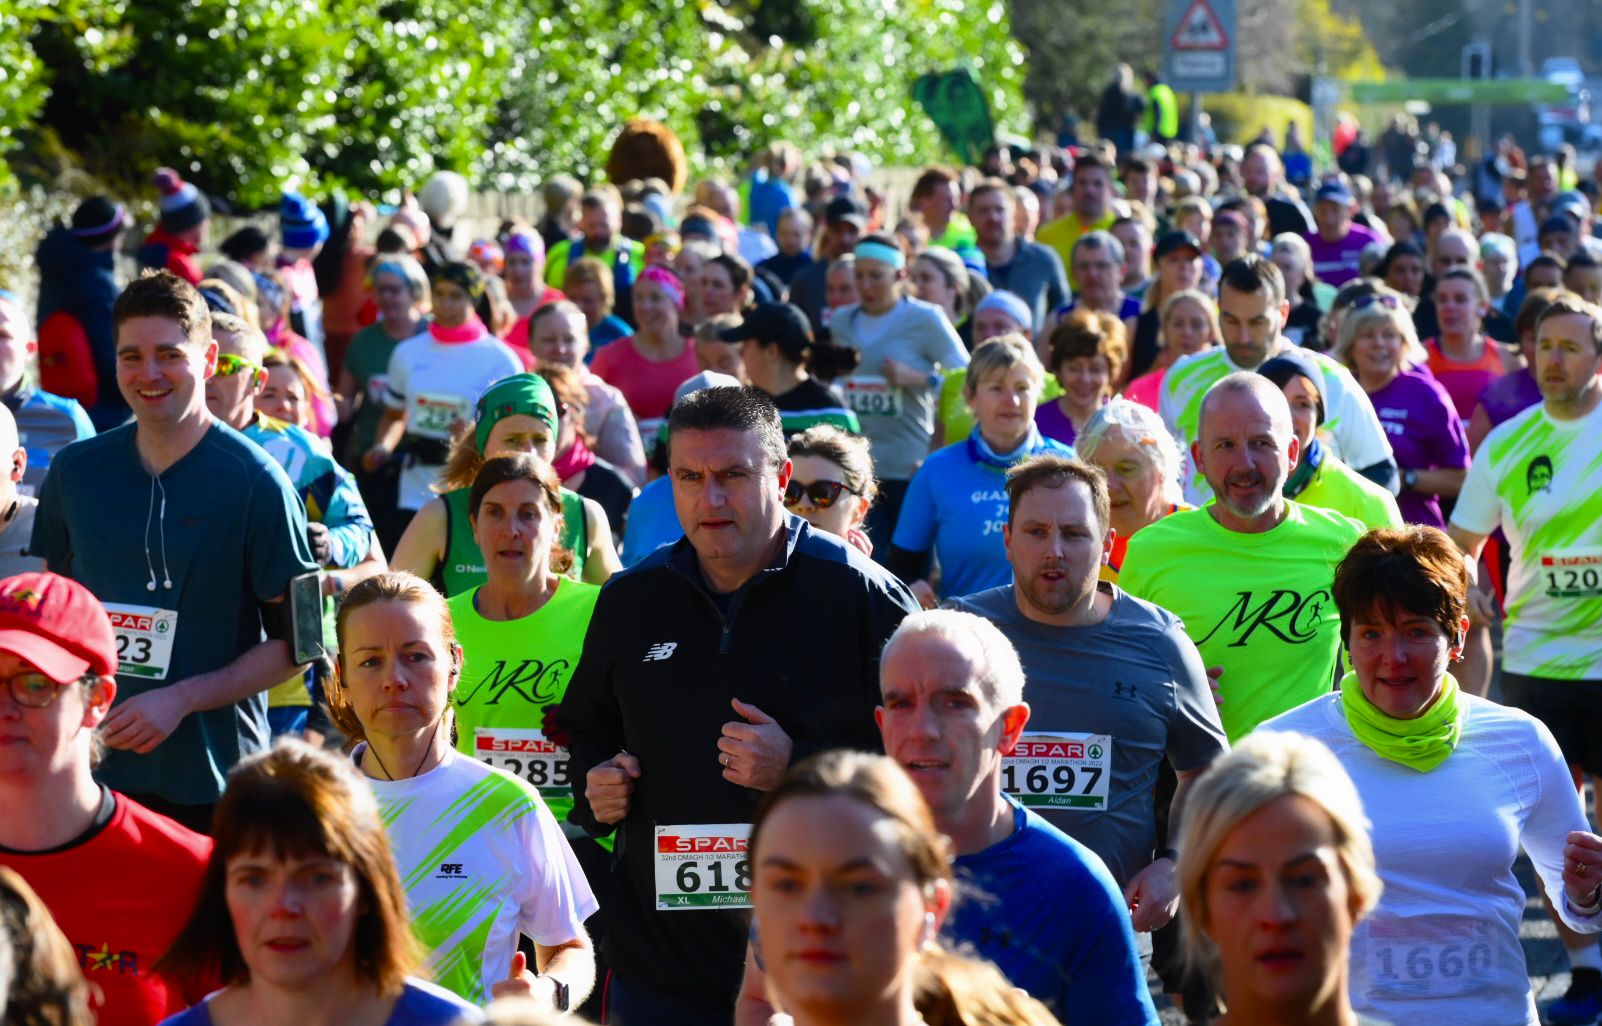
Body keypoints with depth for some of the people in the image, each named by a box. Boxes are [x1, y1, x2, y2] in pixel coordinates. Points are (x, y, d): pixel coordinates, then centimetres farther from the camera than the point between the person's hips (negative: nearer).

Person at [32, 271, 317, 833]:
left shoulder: (255, 481, -8)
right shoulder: (75, 471, 6)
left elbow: (295, 642, -5)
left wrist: (181, 699, -14)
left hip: (211, 785, -3)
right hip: (93, 770, 4)